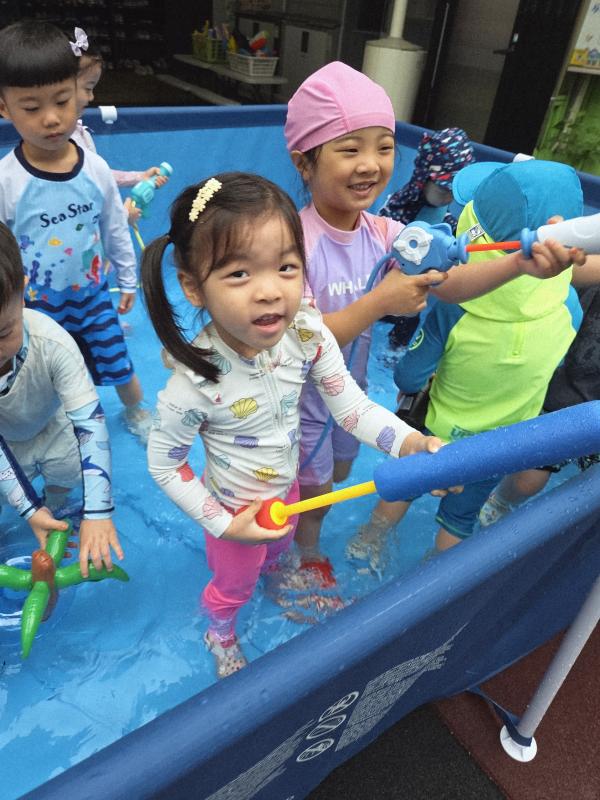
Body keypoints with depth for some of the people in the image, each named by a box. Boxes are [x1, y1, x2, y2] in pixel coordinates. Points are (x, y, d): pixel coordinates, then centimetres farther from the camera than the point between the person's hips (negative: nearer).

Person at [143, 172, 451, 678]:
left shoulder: (307, 335, -27)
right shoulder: (197, 381, -38)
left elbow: (352, 406, -18)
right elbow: (164, 466, -23)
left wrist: (410, 441, -35)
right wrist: (223, 524, -18)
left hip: (287, 485, 4)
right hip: (237, 508, -4)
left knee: (279, 548, 37)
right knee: (234, 586, 27)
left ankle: (272, 571, 74)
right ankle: (221, 637, 62)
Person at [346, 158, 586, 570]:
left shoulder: (451, 311, -35)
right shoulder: (567, 310, -25)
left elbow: (408, 378, -26)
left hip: (437, 431, -2)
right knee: (460, 517, 25)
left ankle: (369, 545, 51)